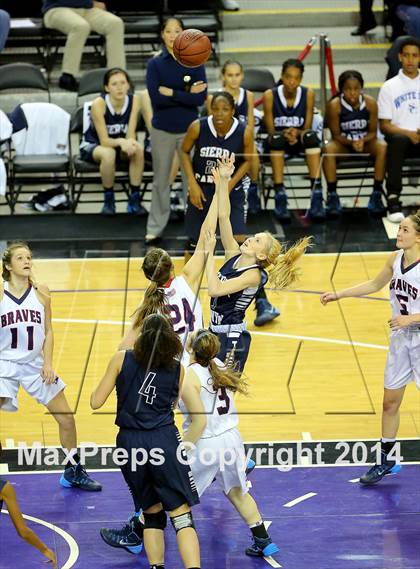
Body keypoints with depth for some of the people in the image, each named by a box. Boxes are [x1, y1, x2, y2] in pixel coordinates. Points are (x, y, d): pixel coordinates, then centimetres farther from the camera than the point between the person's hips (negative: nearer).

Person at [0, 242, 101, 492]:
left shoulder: (41, 292, 0)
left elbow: (48, 331, 5)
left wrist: (48, 363, -3)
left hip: (35, 364, 4)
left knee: (67, 419, 9)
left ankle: (73, 473, 28)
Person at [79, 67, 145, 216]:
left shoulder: (134, 100, -15)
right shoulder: (99, 104, -25)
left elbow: (131, 135, -14)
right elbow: (104, 141, -25)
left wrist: (129, 142, -38)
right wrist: (121, 142, -45)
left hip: (118, 144, 3)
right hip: (92, 145, -3)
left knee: (138, 149, -29)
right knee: (108, 153, -38)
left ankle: (134, 199, -18)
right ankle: (108, 200, -18)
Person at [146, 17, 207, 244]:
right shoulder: (155, 63, -3)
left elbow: (200, 99, -11)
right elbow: (156, 98, -14)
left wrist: (171, 93, -18)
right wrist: (186, 94, -17)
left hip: (189, 128, 0)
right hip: (162, 129, 0)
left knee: (191, 178, 3)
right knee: (161, 180, 9)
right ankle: (154, 228, 17)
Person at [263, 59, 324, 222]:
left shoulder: (308, 94, -5)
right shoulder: (270, 95, -9)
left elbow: (307, 128, -3)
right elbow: (270, 130, -7)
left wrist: (297, 133, -26)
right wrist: (285, 134, -28)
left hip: (300, 142, 1)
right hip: (277, 143, -1)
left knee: (311, 136, -34)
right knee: (277, 138, -37)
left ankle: (317, 198, -42)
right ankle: (280, 198, -42)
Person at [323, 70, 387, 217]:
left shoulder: (370, 103, -12)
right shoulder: (334, 105, -17)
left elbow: (373, 132, -5)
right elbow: (336, 135, -11)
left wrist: (362, 141, -27)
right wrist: (351, 143, -29)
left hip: (365, 142, 1)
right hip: (343, 144, -1)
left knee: (382, 147, -30)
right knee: (328, 149, -34)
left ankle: (377, 194, -24)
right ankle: (332, 195, -26)